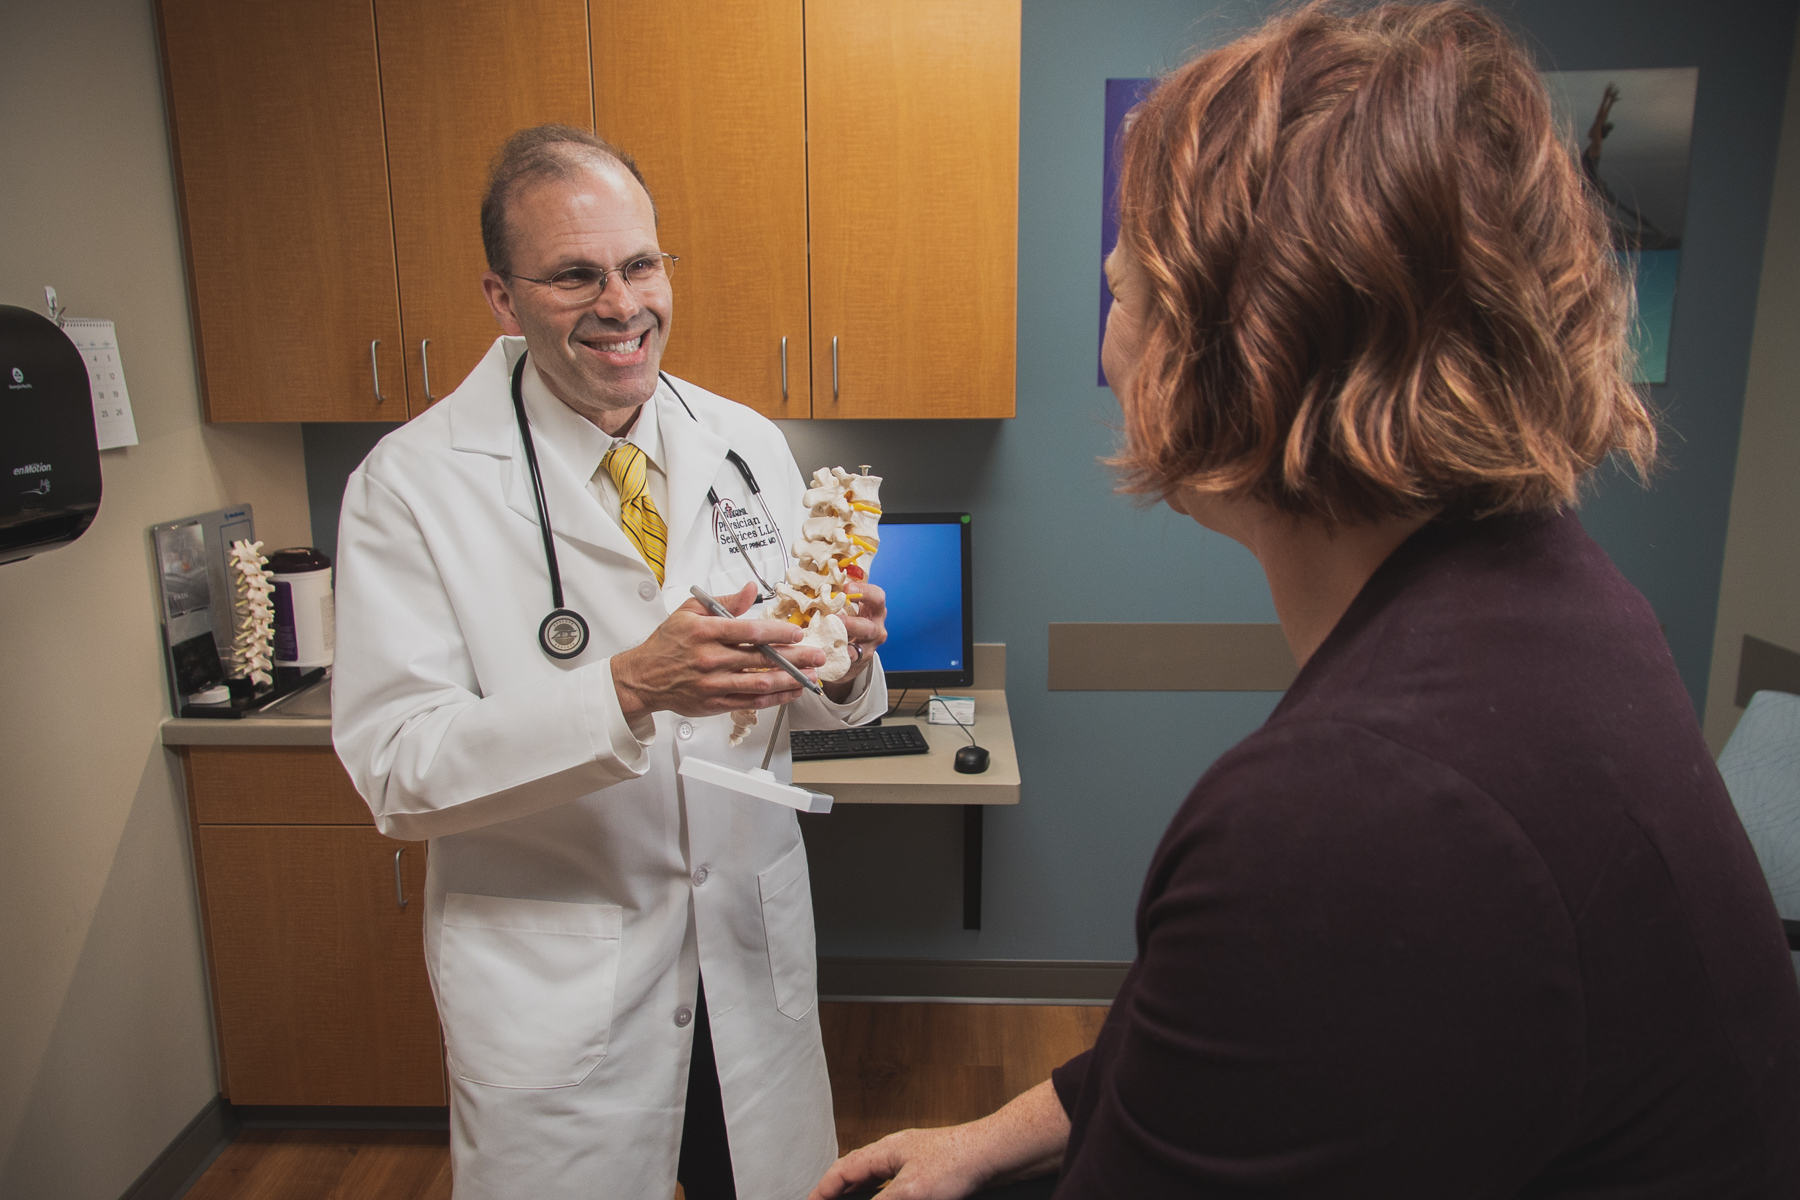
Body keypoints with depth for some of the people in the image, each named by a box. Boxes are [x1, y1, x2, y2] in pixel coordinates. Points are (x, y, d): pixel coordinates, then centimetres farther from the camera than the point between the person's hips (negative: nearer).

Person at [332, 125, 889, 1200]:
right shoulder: (413, 484, -12)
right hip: (549, 982, -3)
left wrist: (842, 661, -19)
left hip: (754, 948, 4)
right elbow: (397, 768, -17)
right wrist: (629, 689, -31)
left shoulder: (749, 446, 0)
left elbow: (800, 695, 5)